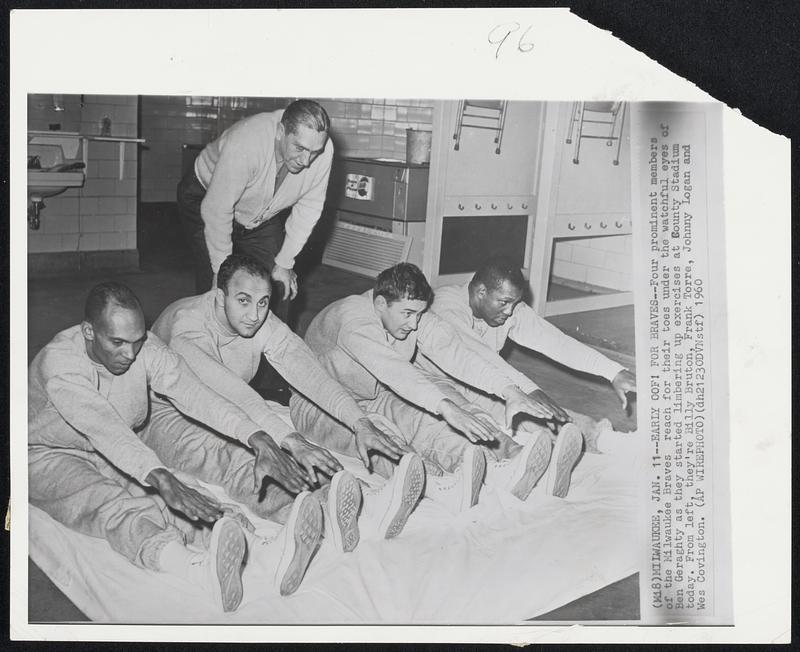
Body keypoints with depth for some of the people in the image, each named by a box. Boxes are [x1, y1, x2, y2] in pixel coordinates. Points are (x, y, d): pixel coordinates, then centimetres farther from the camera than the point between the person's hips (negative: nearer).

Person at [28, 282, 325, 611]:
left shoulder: (145, 348, -12)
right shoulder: (59, 362, -29)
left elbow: (194, 394, -23)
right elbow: (104, 428, -44)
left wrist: (259, 439, -39)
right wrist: (163, 480, -59)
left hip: (119, 456, 6)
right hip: (51, 459, -5)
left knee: (184, 495, -24)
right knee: (115, 507, -36)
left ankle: (267, 555, -48)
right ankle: (200, 570, -67)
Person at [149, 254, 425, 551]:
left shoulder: (265, 324, -8)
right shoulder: (186, 326, -29)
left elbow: (307, 373, -21)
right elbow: (229, 392, -42)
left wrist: (360, 423, -36)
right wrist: (291, 440, -53)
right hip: (168, 417, -6)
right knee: (228, 458, -37)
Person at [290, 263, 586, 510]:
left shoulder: (414, 318, -7)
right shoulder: (353, 318, -30)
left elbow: (456, 351, -19)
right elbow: (393, 371, -45)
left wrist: (511, 391, -32)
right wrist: (449, 409, -57)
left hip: (375, 399, 6)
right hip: (324, 407, -6)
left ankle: (508, 461, -39)